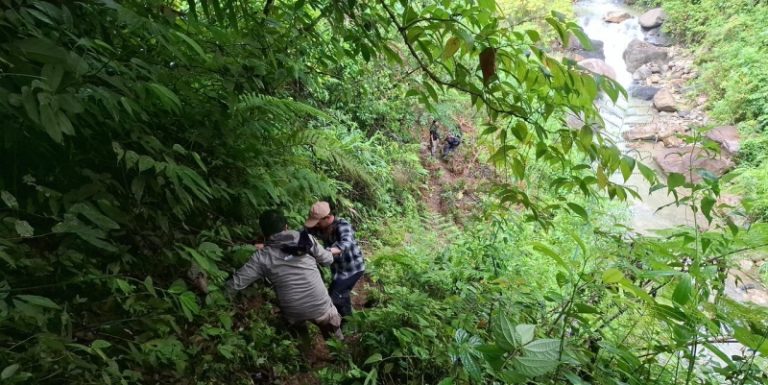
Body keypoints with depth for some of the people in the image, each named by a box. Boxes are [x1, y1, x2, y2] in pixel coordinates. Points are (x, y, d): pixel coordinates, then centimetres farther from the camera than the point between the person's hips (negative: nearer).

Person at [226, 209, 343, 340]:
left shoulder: (262, 256, -10)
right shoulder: (307, 239, -8)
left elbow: (236, 283, -9)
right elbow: (328, 260, 3)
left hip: (293, 313, 1)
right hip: (320, 306, -1)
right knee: (334, 339, 29)